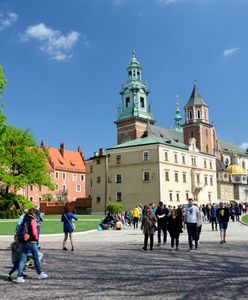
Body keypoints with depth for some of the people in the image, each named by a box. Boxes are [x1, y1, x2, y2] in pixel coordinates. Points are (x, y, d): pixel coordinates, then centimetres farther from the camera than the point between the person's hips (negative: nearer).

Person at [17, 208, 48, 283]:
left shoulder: (24, 221, 9)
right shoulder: (32, 221, -10)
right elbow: (34, 232, -14)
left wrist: (20, 240, 15)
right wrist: (36, 238, 2)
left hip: (23, 242, 6)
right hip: (31, 242, -6)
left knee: (22, 259, 7)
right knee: (36, 258, 9)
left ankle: (19, 277, 2)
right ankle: (40, 274, 22)